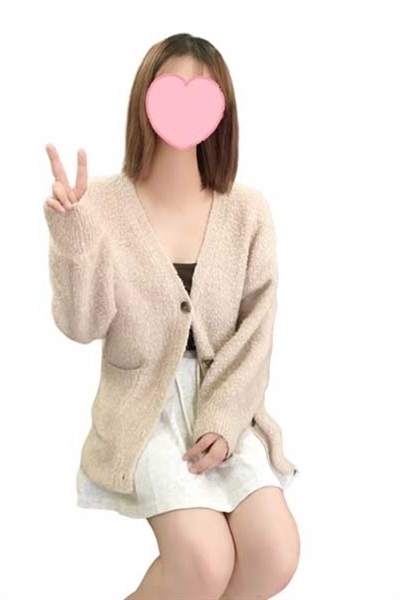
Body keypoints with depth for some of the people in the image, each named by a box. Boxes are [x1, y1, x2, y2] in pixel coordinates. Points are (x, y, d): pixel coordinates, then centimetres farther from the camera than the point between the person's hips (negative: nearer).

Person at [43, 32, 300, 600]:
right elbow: (81, 326, -10)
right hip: (141, 405, -3)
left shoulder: (247, 210, -3)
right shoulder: (101, 204, -8)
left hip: (225, 403, 3)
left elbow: (256, 331, 0)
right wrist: (73, 235, -24)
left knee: (276, 553, -14)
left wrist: (223, 419, -10)